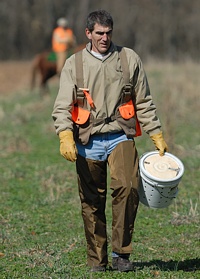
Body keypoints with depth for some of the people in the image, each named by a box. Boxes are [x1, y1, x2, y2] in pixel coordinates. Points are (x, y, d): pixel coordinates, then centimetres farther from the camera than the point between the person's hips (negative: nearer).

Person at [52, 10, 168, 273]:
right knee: (92, 203, 2)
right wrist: (65, 137, -17)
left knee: (127, 187, -22)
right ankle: (97, 261, 13)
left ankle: (121, 253, -13)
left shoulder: (129, 59, 9)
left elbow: (144, 103, 15)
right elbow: (62, 106, -1)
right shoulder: (74, 64, 7)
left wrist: (157, 135, 11)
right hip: (88, 141, 1)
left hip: (120, 136, -1)